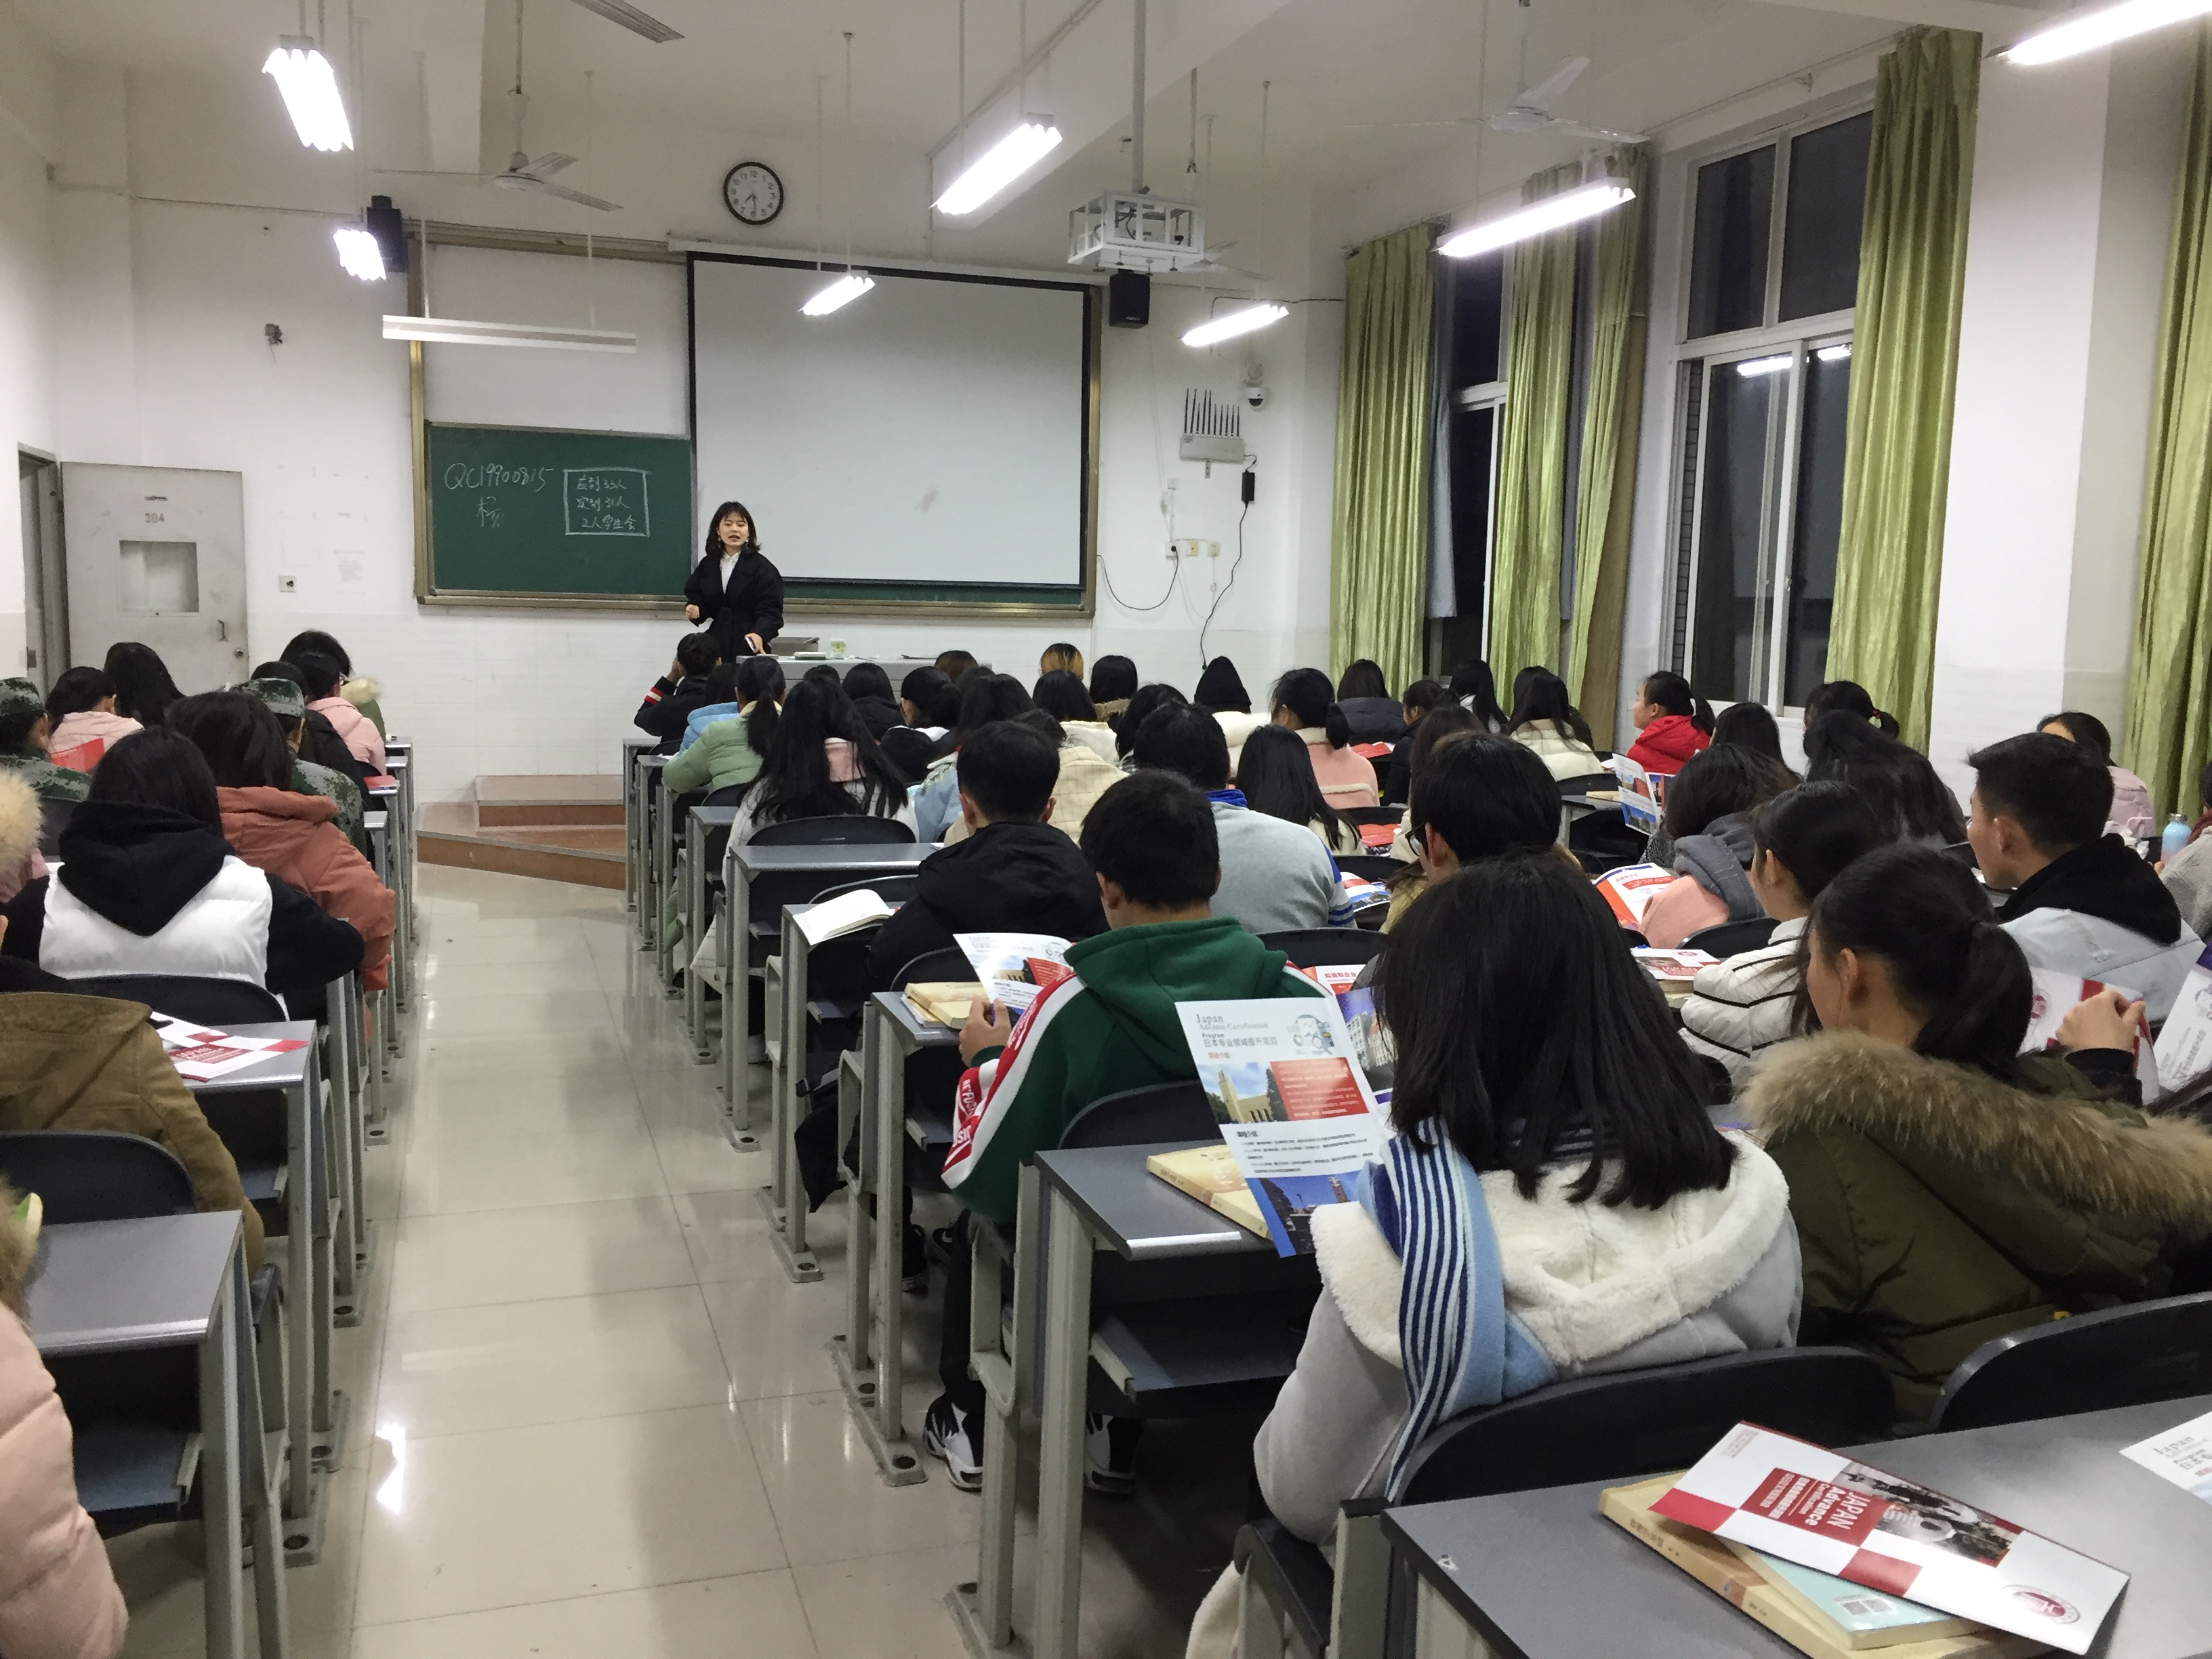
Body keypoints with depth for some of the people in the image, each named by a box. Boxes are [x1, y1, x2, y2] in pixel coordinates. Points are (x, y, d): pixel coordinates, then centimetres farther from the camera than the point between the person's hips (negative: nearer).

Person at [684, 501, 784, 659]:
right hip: (714, 645, 3)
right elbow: (696, 597, 21)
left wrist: (760, 634, -27)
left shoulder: (762, 567, -1)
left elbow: (770, 611, -9)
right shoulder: (707, 565, 12)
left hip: (748, 648, -3)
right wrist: (694, 608, -3)